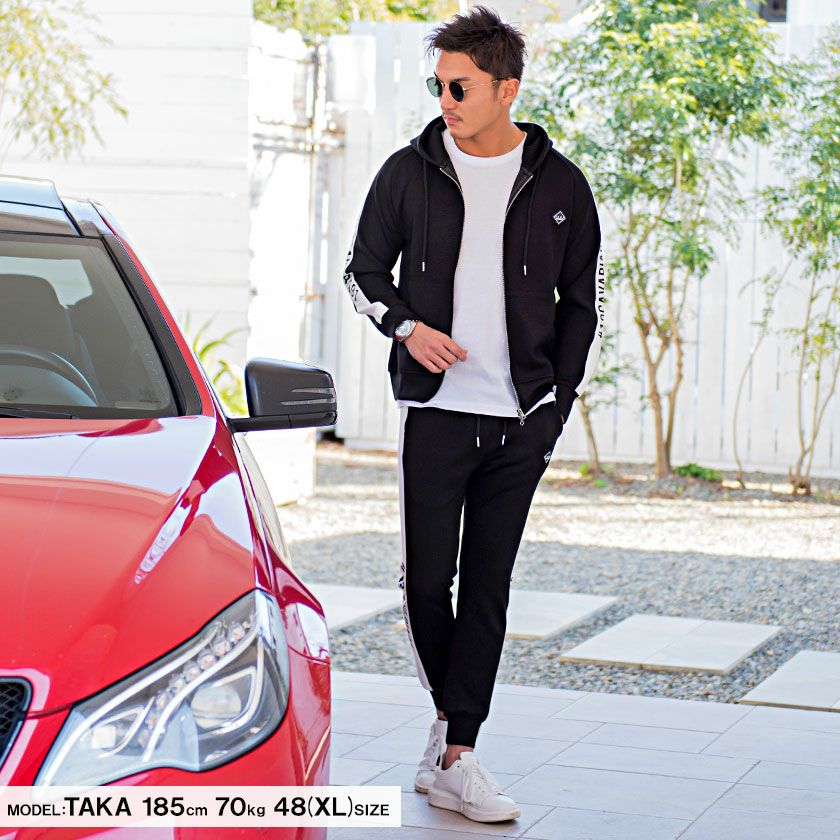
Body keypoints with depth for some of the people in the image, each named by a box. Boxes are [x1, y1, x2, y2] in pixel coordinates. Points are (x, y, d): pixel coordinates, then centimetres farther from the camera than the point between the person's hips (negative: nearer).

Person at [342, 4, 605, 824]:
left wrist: (559, 401, 1)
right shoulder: (409, 172, 2)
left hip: (519, 419, 0)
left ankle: (453, 757, 5)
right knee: (426, 579, -2)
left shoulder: (560, 186, 3)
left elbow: (583, 302, 9)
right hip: (435, 409, 0)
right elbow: (362, 268, 11)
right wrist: (406, 327, -8)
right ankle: (452, 720, 22)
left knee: (486, 586, 1)